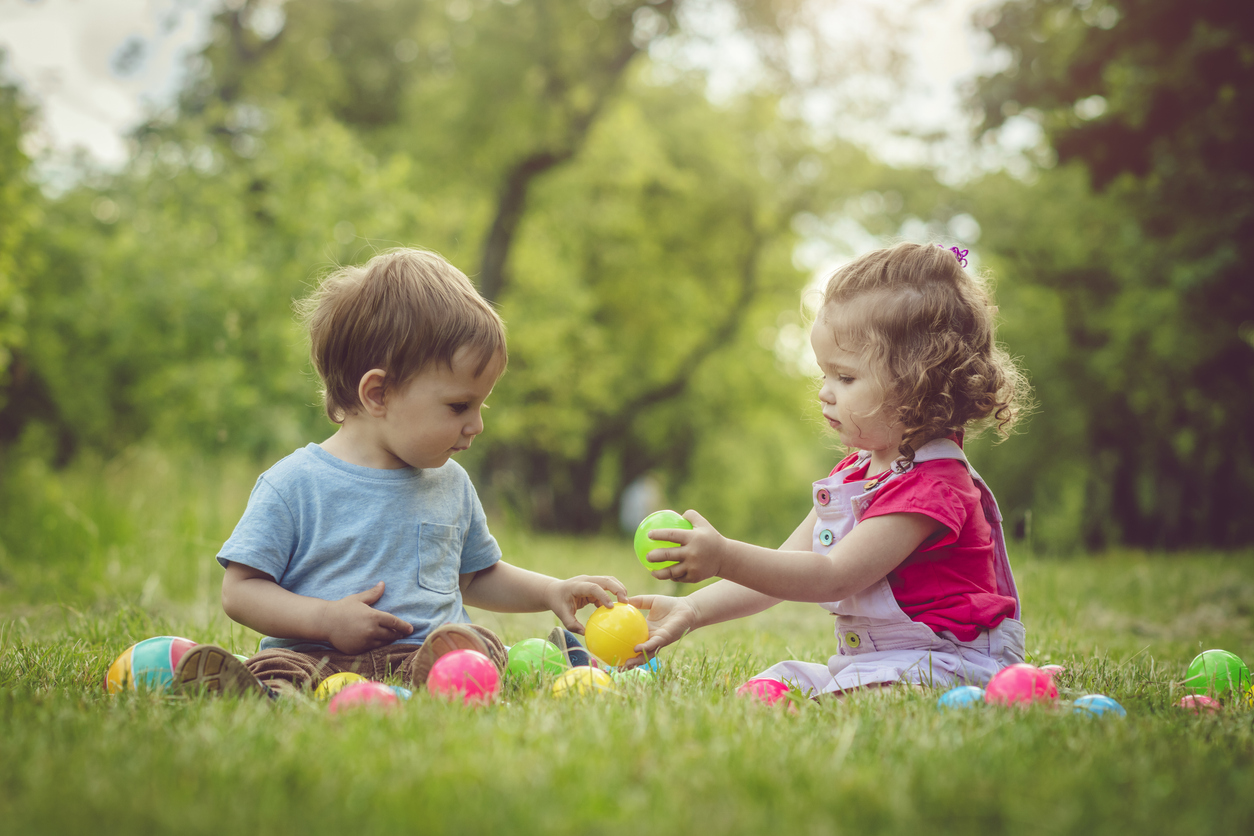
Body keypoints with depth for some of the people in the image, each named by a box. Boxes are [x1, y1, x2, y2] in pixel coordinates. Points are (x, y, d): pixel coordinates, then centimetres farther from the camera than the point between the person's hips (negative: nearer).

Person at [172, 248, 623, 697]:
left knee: (473, 644, -31)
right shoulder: (294, 485, -1)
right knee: (273, 667, -34)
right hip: (321, 655, -2)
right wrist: (326, 619, -14)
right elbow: (240, 591, 0)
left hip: (425, 648, 3)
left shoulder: (450, 483, 18)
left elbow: (475, 576, 33)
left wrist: (552, 591, 20)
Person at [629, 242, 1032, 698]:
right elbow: (780, 569, 12)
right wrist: (691, 609, -1)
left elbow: (834, 577, -24)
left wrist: (725, 557, -32)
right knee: (777, 680, -8)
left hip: (950, 662, -9)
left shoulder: (932, 485, -18)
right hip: (866, 660, 9)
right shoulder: (854, 472, 14)